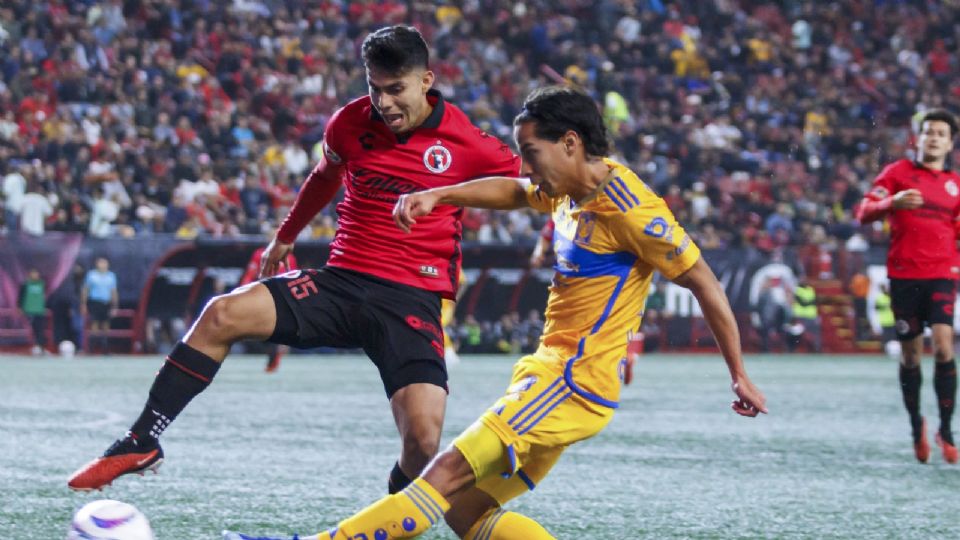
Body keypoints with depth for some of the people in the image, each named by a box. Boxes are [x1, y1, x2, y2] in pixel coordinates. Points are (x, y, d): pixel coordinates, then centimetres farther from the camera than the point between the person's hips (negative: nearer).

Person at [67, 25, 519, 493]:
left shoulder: (467, 144, -8)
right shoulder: (350, 123, 4)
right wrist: (285, 236, 37)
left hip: (414, 300, -3)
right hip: (342, 280, 3)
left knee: (423, 437, -22)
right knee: (223, 315, -18)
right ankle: (140, 444, -10)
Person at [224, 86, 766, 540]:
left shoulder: (627, 206, -14)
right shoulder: (572, 189, 12)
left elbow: (703, 280, -11)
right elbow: (515, 192, 32)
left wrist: (739, 374, -8)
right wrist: (438, 195, 16)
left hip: (573, 382, -10)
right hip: (551, 372, 10)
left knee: (450, 472, -18)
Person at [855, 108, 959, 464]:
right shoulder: (897, 173, 6)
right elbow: (863, 213, -2)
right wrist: (893, 202, -20)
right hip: (904, 274, -1)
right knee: (910, 353, 3)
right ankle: (916, 426, 22)